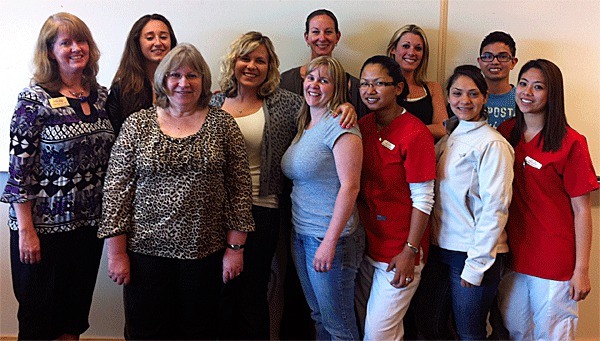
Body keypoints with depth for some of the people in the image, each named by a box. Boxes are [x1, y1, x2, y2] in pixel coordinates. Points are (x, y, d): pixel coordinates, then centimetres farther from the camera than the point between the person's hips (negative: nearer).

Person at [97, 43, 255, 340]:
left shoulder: (222, 124, 2)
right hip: (146, 248, 0)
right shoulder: (138, 123, 2)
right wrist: (117, 251, -3)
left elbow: (240, 188, 1)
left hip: (204, 250, 0)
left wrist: (235, 247, -2)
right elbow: (116, 188, 1)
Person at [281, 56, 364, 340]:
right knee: (318, 316, 20)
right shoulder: (304, 126, 12)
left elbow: (350, 186, -21)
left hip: (329, 236, -8)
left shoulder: (339, 125, -14)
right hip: (300, 234, 8)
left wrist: (329, 242, -23)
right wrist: (297, 228, 10)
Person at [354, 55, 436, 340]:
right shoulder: (363, 125, 4)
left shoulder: (415, 133, -15)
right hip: (365, 244, 7)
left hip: (398, 252, -6)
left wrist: (410, 252, -16)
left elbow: (423, 199, -15)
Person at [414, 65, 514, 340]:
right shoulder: (448, 138, 9)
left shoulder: (492, 144, -13)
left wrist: (476, 264, -15)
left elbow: (495, 209, -15)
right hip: (440, 247, 7)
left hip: (475, 254, -7)